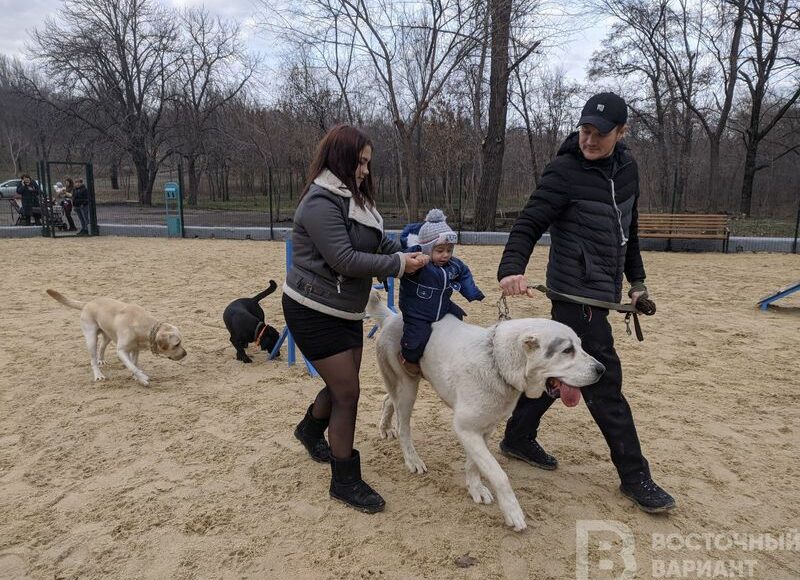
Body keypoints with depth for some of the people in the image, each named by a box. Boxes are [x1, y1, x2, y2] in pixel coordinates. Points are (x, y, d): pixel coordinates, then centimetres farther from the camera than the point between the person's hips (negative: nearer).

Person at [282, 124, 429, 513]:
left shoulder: (352, 197, 10)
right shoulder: (321, 203, -21)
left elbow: (378, 240, 13)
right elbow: (346, 260, -27)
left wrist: (406, 252, -3)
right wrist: (398, 265, -20)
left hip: (346, 311, 9)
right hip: (314, 313, -9)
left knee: (342, 385, 20)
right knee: (347, 392, -5)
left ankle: (310, 430, 50)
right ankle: (345, 482, 11)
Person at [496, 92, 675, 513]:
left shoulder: (627, 167, 11)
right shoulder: (565, 171, -11)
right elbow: (530, 224, -17)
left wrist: (636, 279, 22)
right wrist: (511, 268, -33)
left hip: (602, 291, 8)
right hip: (576, 293, -8)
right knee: (604, 380, -3)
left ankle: (518, 438, 32)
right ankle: (634, 476, 10)